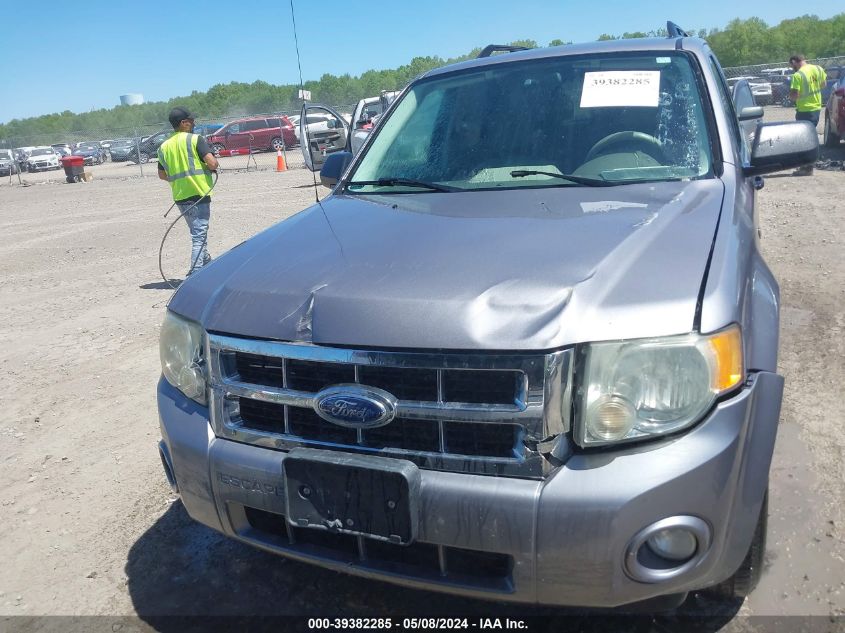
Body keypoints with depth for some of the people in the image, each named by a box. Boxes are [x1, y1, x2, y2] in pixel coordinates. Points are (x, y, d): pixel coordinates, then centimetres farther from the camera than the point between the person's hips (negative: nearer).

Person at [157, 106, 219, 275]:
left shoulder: (164, 146, 11)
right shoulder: (195, 139, -8)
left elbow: (162, 175, 16)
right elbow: (212, 163, -17)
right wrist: (214, 166, 4)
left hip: (179, 197, 7)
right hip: (199, 194, -6)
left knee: (197, 233, 22)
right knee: (199, 236, -6)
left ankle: (206, 263, 35)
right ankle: (195, 273, -13)